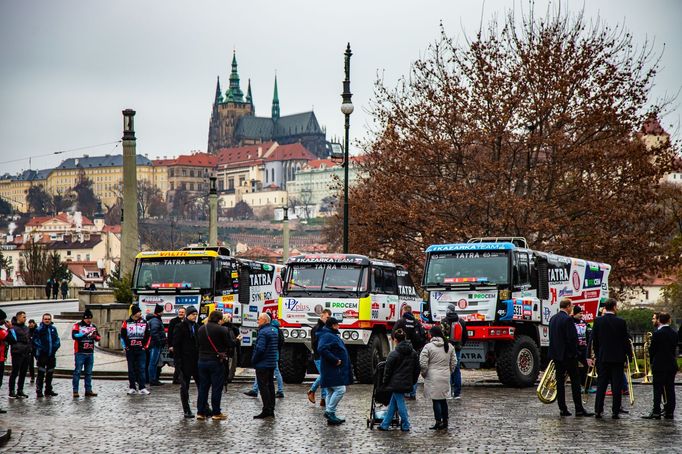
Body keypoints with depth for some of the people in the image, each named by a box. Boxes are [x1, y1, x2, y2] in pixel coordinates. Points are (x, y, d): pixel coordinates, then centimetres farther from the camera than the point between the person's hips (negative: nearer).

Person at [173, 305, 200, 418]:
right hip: (185, 361, -5)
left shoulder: (196, 327, 12)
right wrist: (178, 362, -14)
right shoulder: (180, 327, -5)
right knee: (185, 386, 4)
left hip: (196, 360, 5)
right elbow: (176, 345, -8)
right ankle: (186, 410, 10)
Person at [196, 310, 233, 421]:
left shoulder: (201, 329, 5)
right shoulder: (222, 329, -13)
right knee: (217, 387, 2)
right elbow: (230, 344, -10)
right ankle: (216, 413, 4)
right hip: (216, 361, -5)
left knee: (203, 387, 11)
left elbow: (197, 344, 12)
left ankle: (200, 412, 12)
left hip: (202, 361, 5)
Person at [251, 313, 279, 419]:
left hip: (263, 365, -9)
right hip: (272, 364, 9)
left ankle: (266, 410, -7)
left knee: (263, 386, -6)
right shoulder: (274, 330, 13)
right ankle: (271, 409, 18)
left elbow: (260, 349, -24)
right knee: (270, 385, 14)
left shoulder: (263, 332, -18)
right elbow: (278, 346, 19)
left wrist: (253, 360, -11)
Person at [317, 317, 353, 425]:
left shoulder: (333, 336, 19)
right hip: (332, 370, -11)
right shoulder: (326, 336, -14)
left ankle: (331, 416, 15)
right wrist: (335, 360, -25)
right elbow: (322, 349, -28)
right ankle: (329, 411, -11)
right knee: (340, 390, -15)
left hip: (336, 370, 11)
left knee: (331, 392, 11)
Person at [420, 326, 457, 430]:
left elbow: (423, 364, -12)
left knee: (436, 400, 0)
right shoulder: (449, 346, 6)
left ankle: (438, 422, 0)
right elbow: (454, 363, 12)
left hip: (433, 377, -5)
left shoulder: (428, 347, -11)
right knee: (443, 399, 15)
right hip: (445, 377, 5)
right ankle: (445, 422, 18)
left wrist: (424, 374, 4)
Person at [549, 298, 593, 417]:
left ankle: (562, 409, 7)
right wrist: (575, 352, -7)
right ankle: (579, 409, -2)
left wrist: (556, 351, 17)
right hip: (568, 354, -8)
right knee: (575, 381, -2)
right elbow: (572, 338, -18)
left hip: (556, 354, 8)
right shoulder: (568, 319, -15)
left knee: (560, 381, 8)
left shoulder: (553, 318, 10)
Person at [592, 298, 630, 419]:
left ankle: (598, 410, 4)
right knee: (617, 386, 2)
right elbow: (626, 341, -5)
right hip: (618, 358, -2)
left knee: (601, 385, 6)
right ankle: (615, 411, 2)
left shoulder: (598, 321, -2)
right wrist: (629, 355, 6)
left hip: (603, 358, 2)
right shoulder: (621, 322, -8)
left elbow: (594, 340, 4)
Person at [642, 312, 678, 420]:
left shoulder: (657, 333, -13)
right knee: (670, 388, 7)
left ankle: (656, 412, -7)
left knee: (658, 390, -3)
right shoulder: (674, 333, 5)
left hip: (659, 365, -5)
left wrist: (652, 361, 6)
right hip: (672, 365, 5)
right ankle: (670, 412, 8)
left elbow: (652, 350, -9)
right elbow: (674, 349, 10)